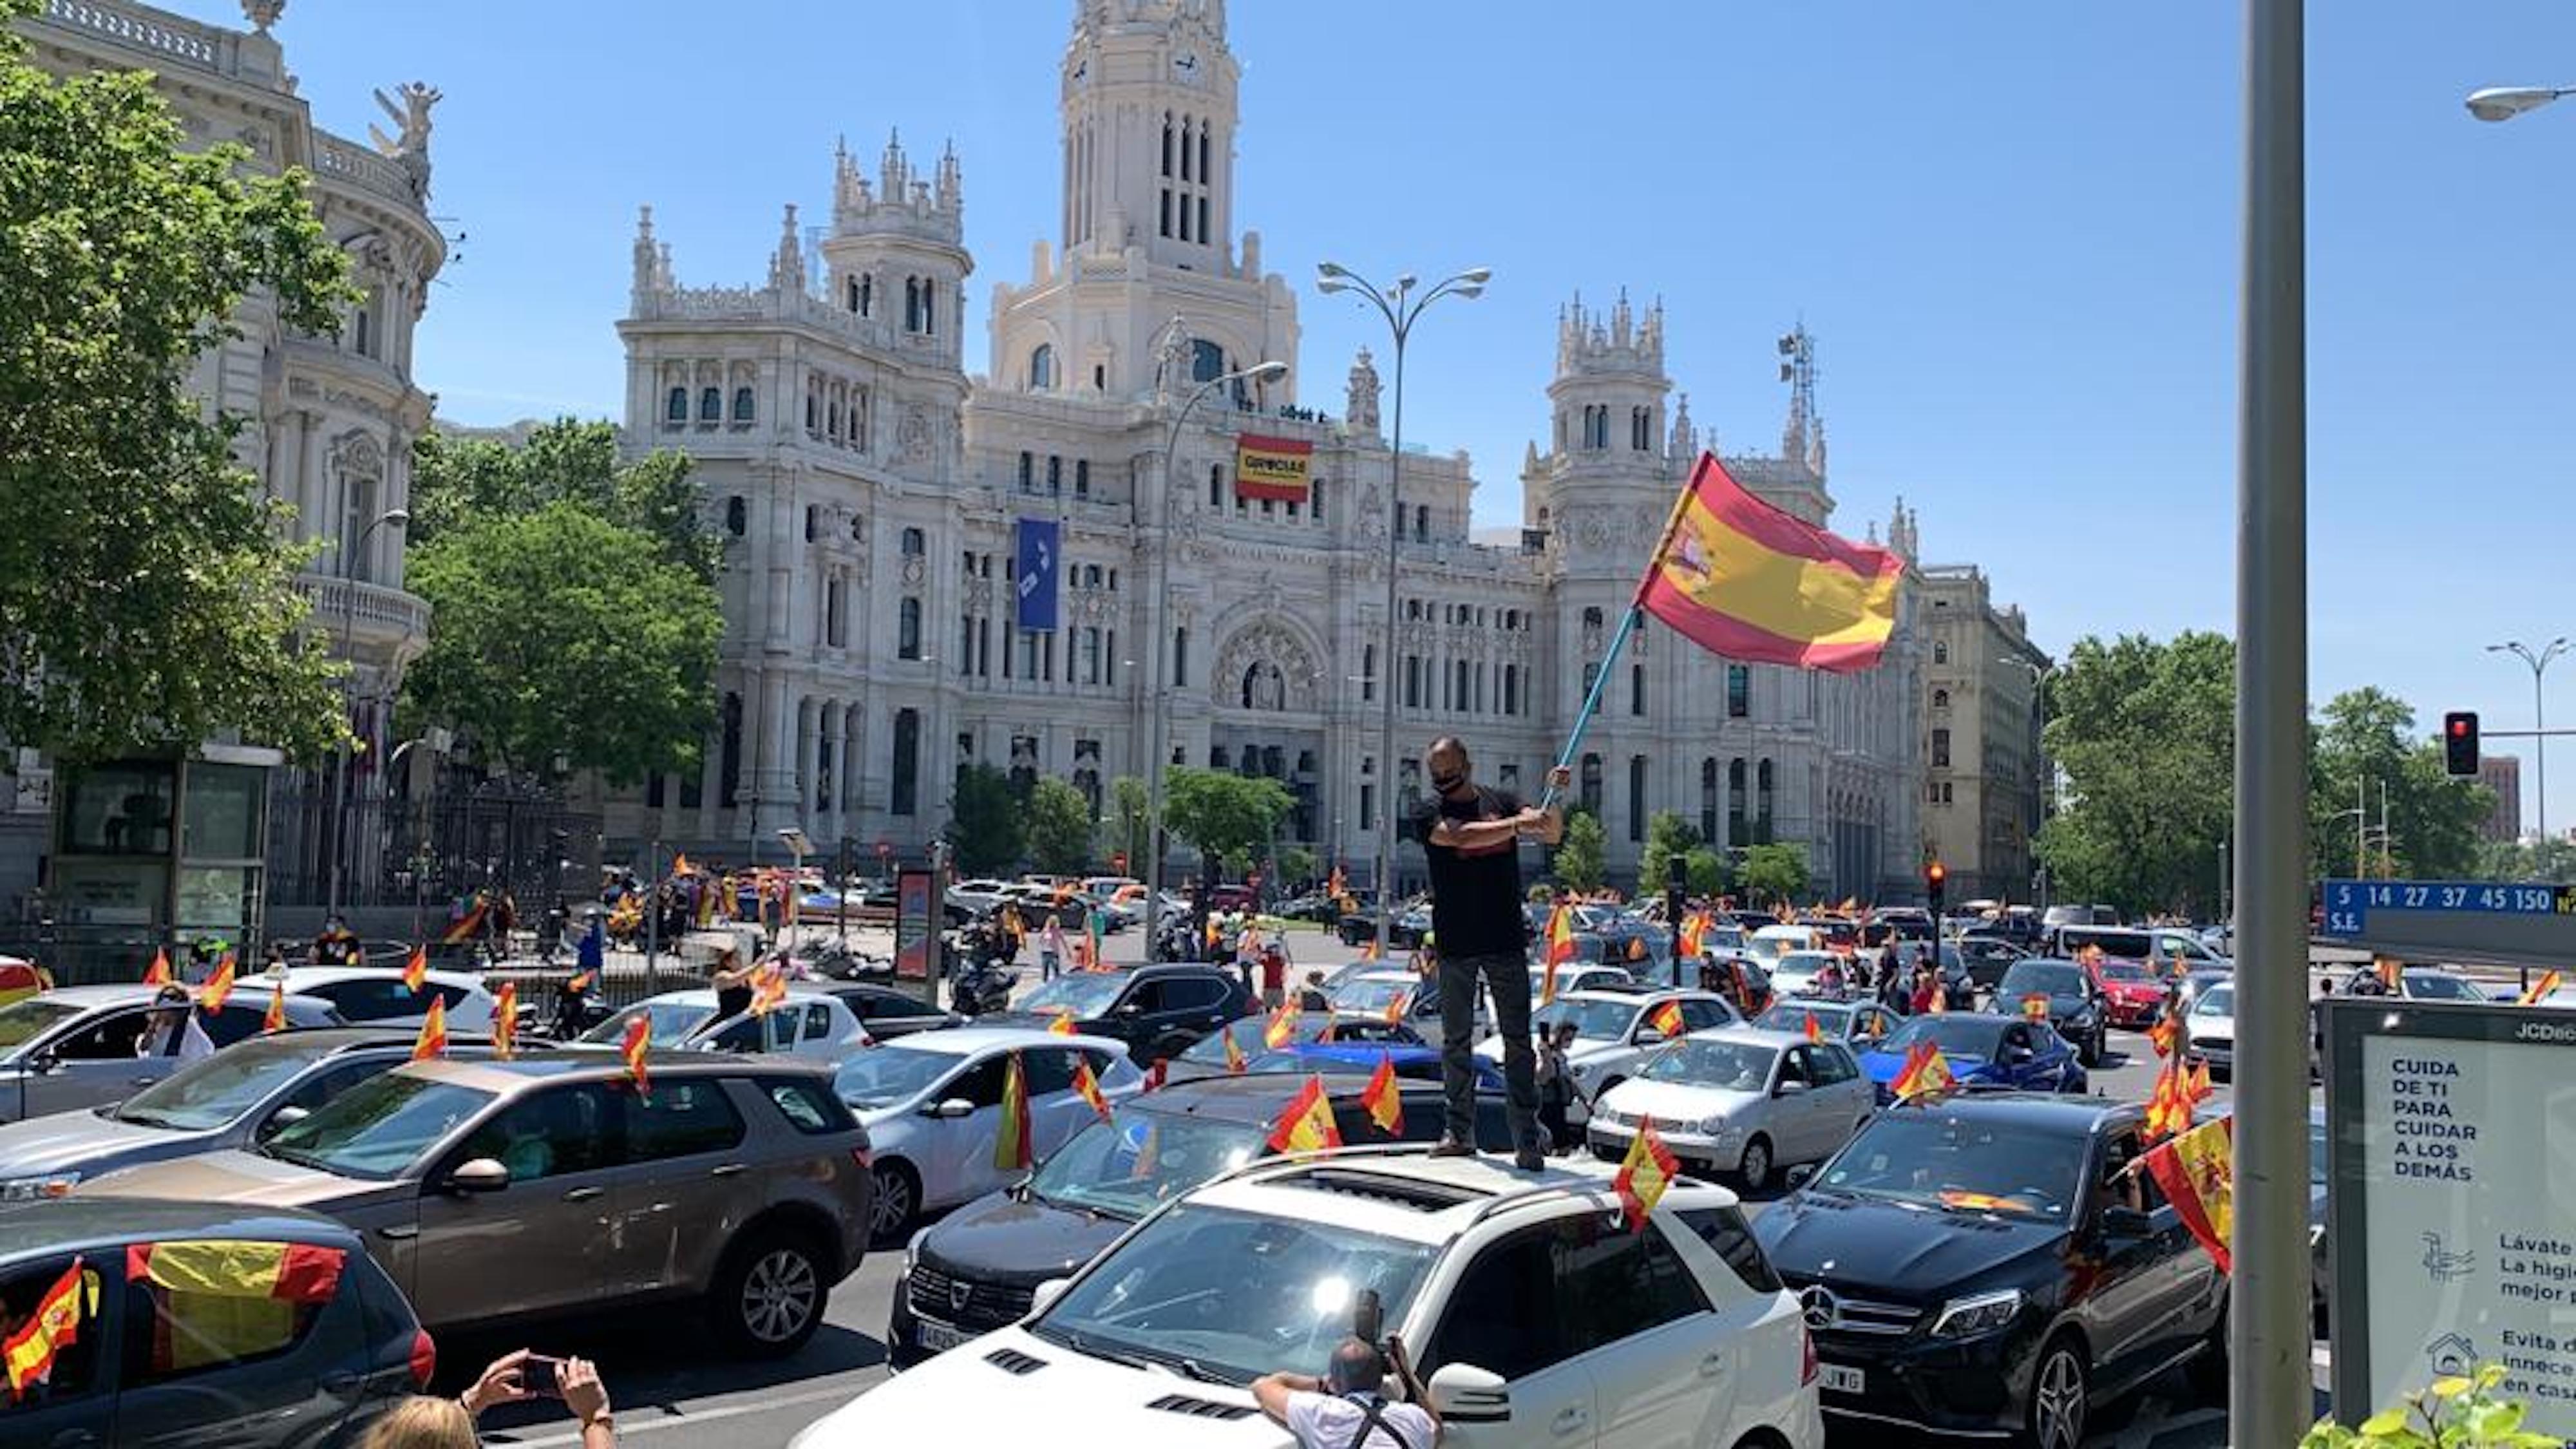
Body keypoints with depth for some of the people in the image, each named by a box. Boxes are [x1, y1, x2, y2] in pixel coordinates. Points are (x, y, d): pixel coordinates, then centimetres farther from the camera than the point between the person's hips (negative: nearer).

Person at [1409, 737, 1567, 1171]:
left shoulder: (1502, 802, 9)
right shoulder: (1428, 813, 0)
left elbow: (1552, 834, 1)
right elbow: (1460, 836, -19)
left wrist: (1554, 797, -16)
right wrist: (1516, 824, -24)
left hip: (1506, 942, 0)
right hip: (1455, 944, 0)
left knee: (1518, 1042, -2)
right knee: (1456, 1042, 9)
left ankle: (1528, 1140, -2)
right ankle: (1459, 1132, 20)